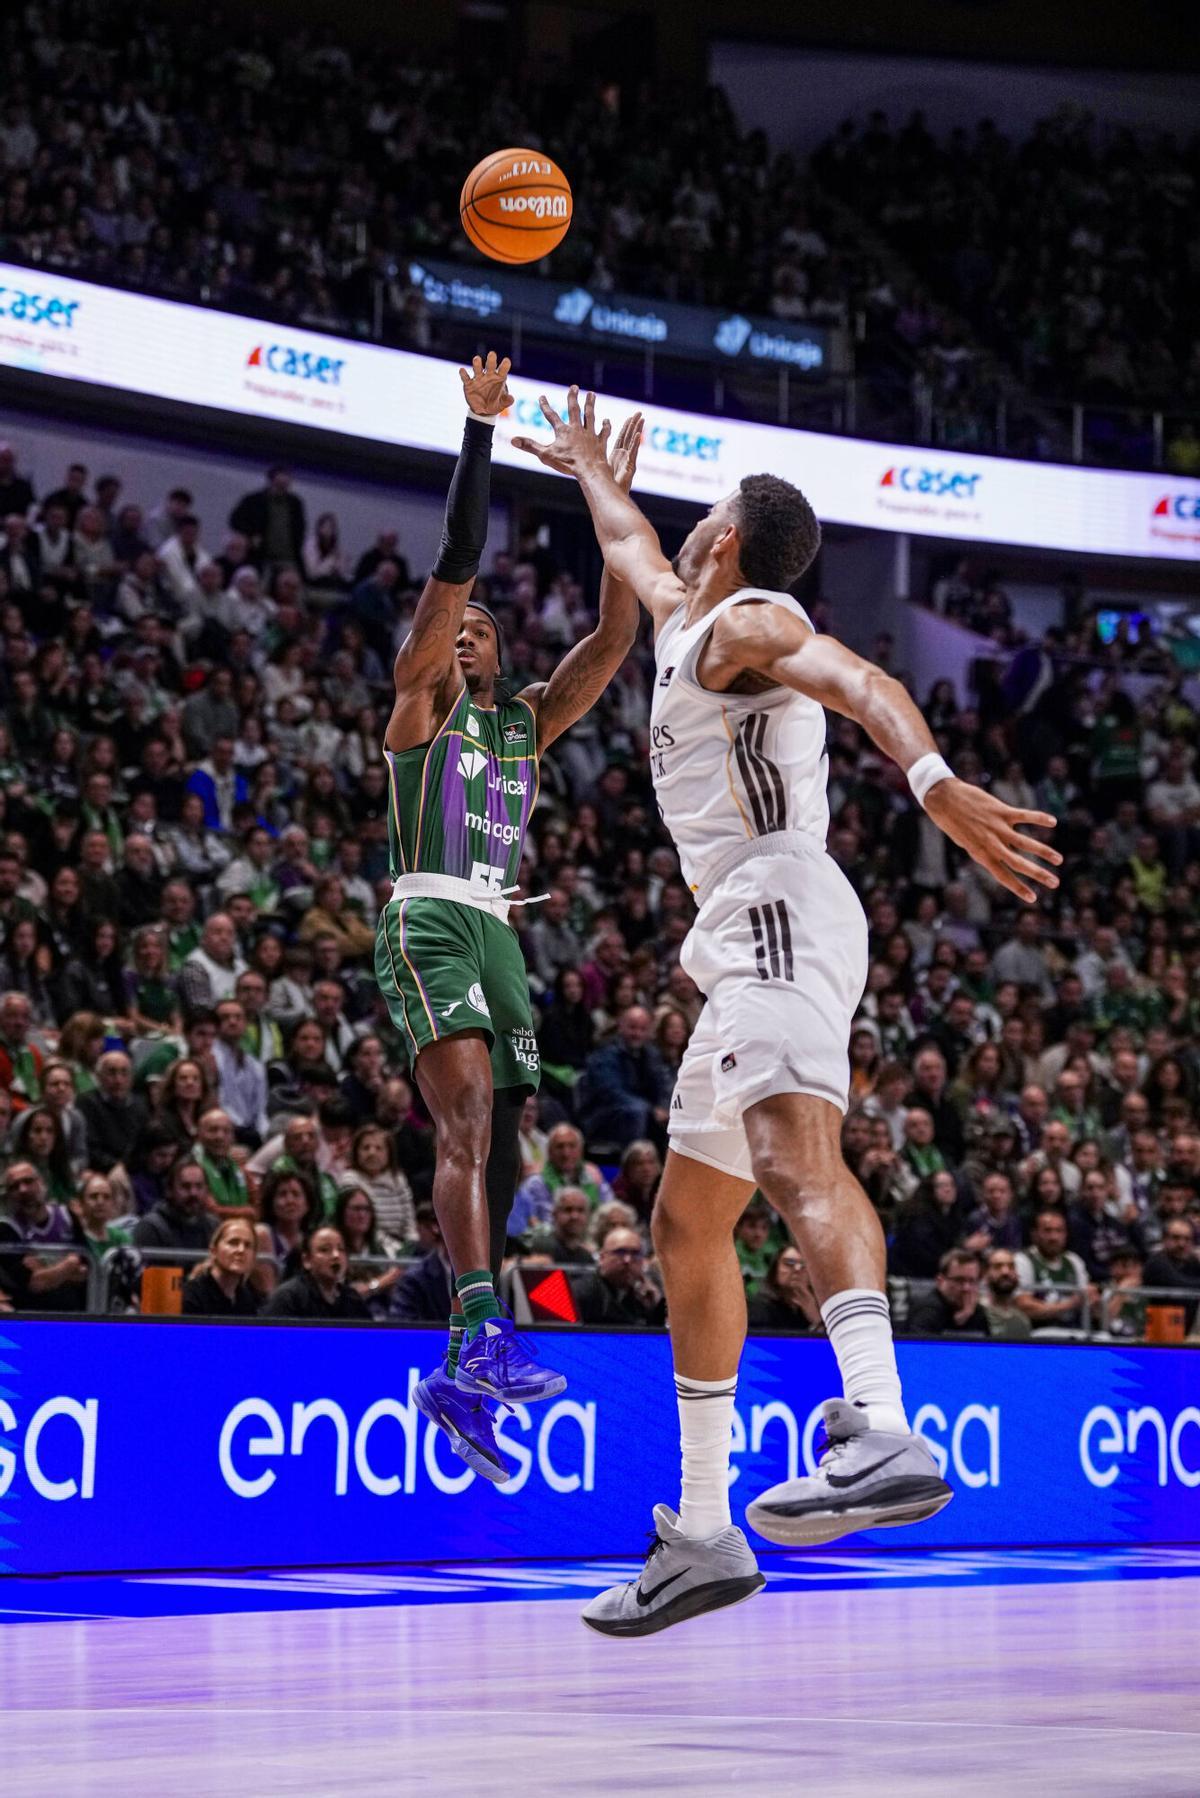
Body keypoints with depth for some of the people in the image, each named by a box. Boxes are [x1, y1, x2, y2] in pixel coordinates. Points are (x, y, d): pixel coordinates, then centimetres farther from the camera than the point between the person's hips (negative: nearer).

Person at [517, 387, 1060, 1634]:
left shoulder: (745, 621, 1)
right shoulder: (687, 618, 29)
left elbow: (859, 681, -20)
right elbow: (632, 547, 52)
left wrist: (936, 784, -39)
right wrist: (586, 463, 70)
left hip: (778, 909, -10)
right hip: (744, 947, 10)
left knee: (794, 1158, -33)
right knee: (687, 1226, 12)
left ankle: (882, 1434, -55)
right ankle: (703, 1535, 15)